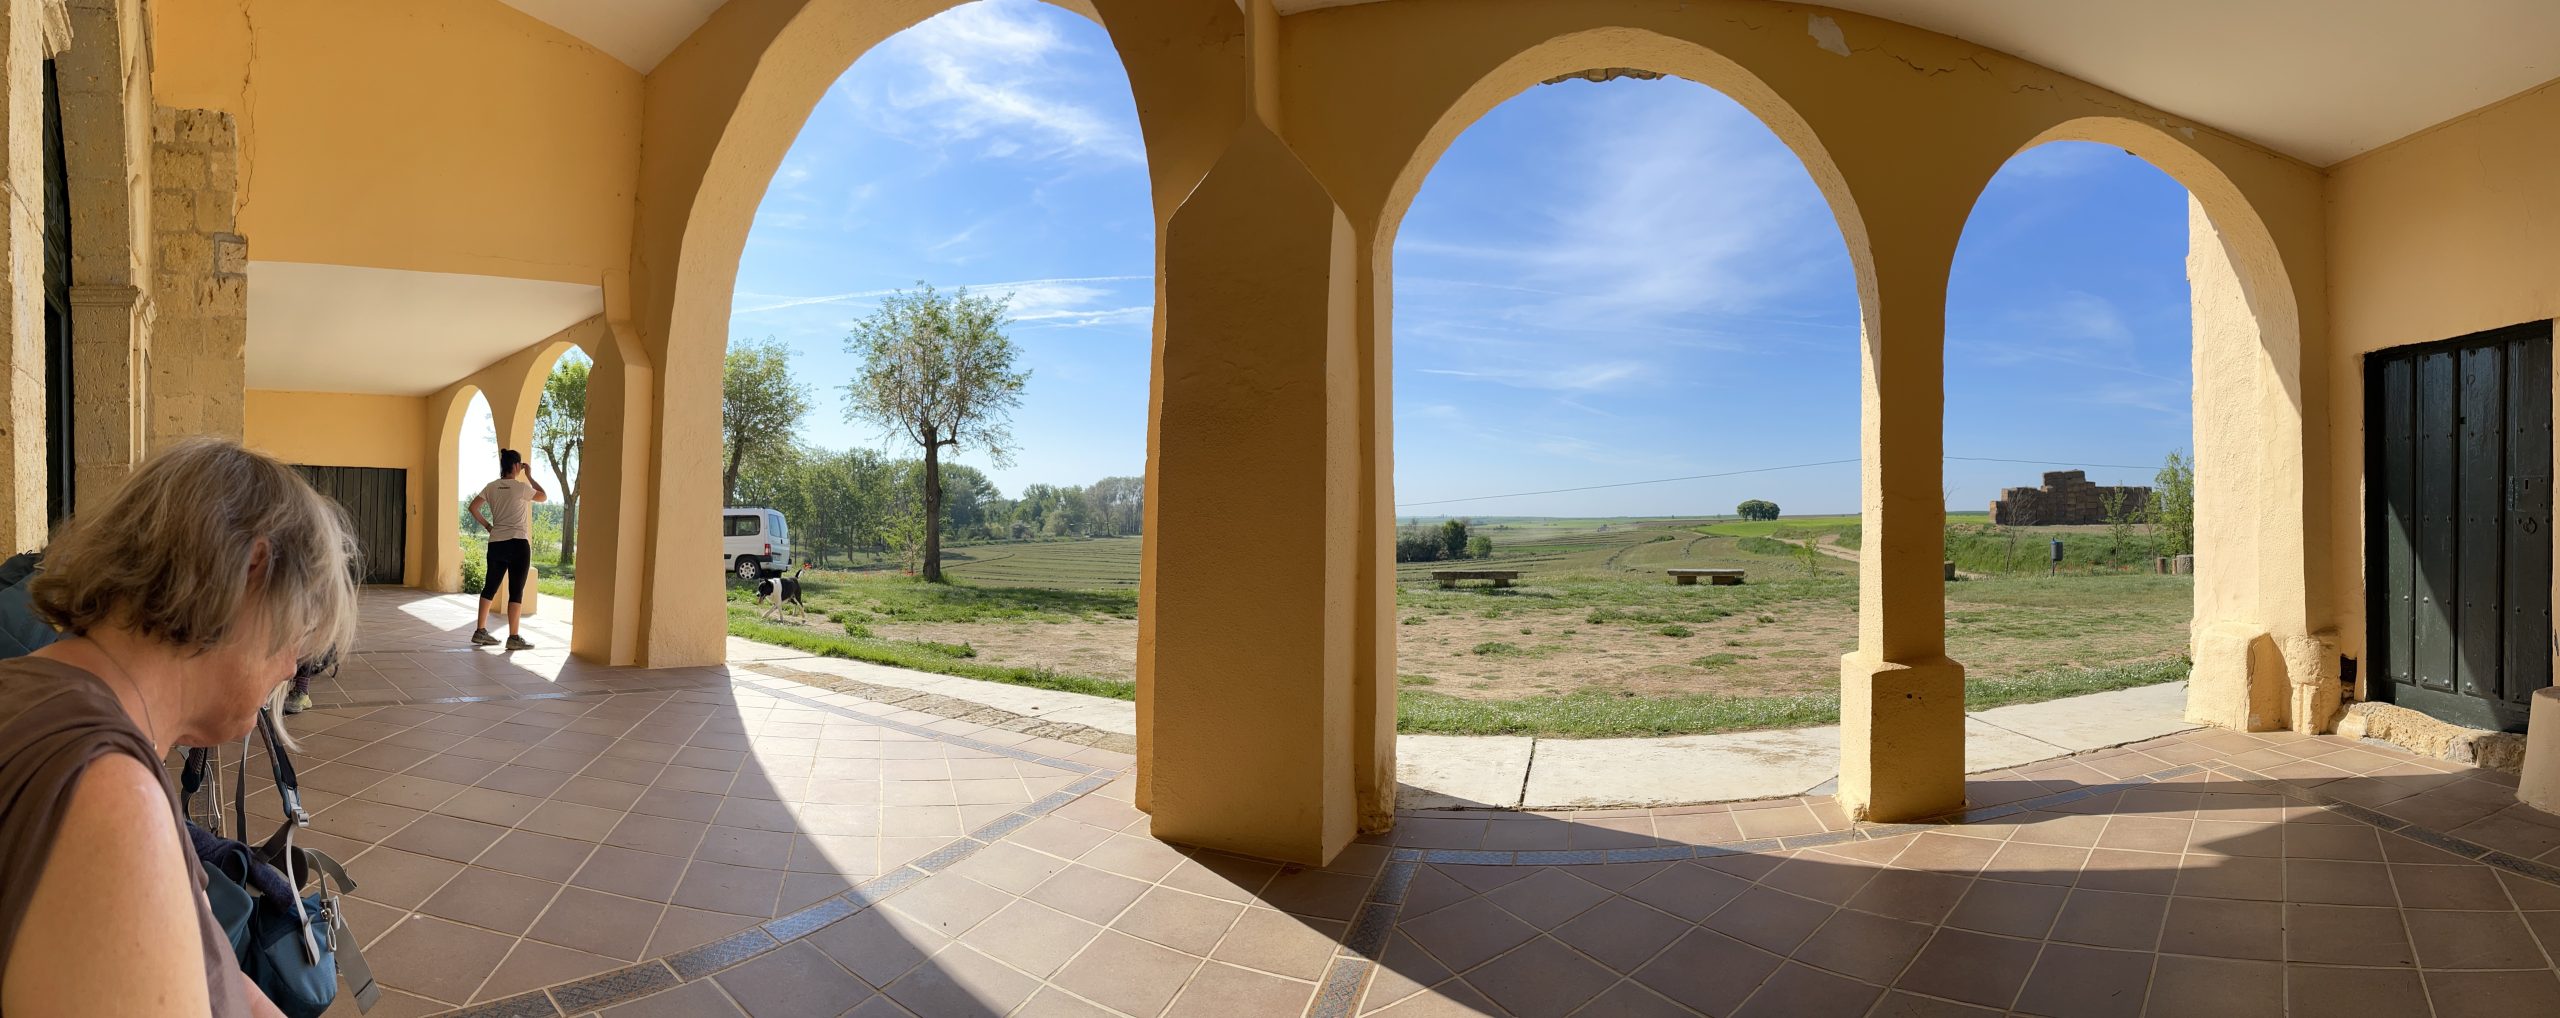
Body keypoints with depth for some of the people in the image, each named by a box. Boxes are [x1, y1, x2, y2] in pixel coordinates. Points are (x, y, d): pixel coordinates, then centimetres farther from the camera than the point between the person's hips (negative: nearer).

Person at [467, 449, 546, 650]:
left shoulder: (491, 487, 7)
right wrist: (529, 476, 10)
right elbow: (544, 497, 6)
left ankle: (480, 631, 21)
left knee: (490, 587, 16)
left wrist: (487, 526, 13)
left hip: (496, 543, 6)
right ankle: (514, 637, -2)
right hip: (518, 544, -6)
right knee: (516, 591, -3)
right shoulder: (520, 487, -8)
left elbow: (473, 507, 3)